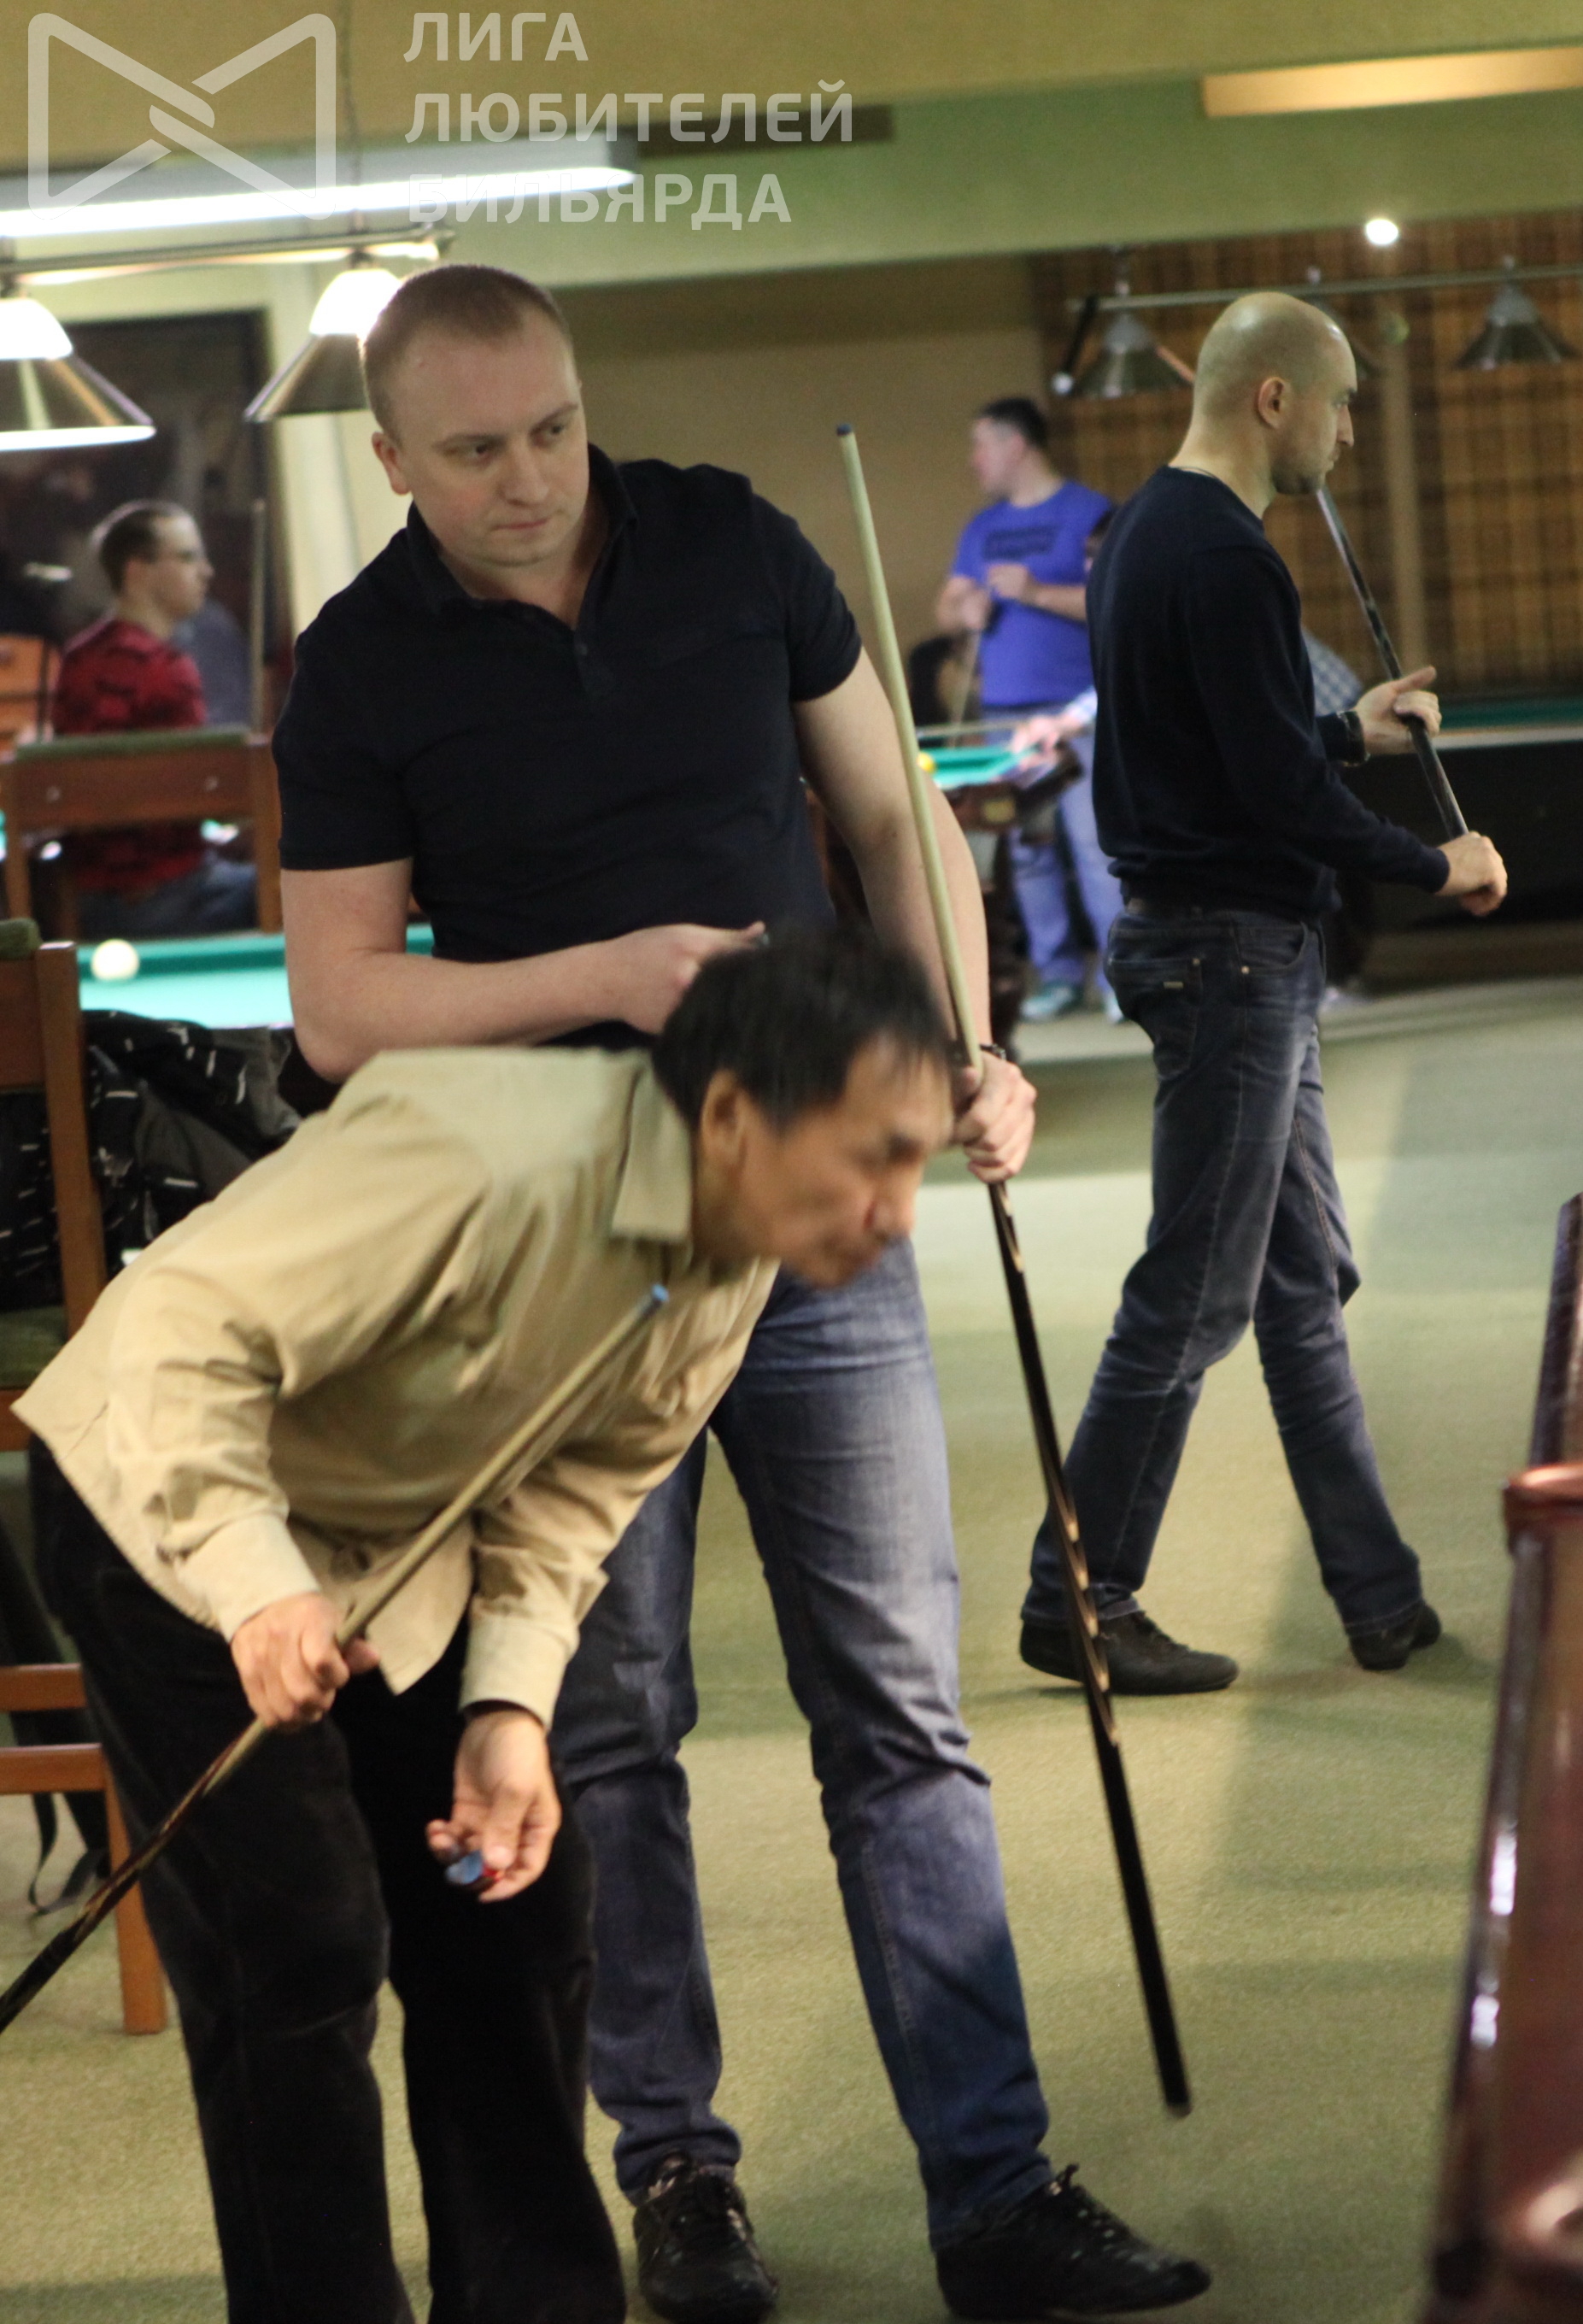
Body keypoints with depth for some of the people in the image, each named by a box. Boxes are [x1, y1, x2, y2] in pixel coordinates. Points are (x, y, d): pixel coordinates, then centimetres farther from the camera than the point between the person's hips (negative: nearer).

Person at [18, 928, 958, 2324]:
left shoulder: (738, 1257, -9)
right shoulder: (485, 1162, -37)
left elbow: (576, 1487, -3)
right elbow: (184, 1334, -36)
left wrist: (511, 1708, -16)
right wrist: (255, 1587, -45)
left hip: (404, 1546, 8)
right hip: (181, 1522, -8)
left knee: (520, 1914, 8)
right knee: (298, 1948, -12)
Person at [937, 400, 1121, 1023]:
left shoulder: (1089, 513, -1)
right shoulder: (982, 528, 18)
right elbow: (946, 605, 21)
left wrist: (1039, 593, -17)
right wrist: (965, 611, -3)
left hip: (1075, 710, -6)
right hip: (1004, 709, 6)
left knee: (1094, 841, -11)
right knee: (1026, 849, 4)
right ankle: (1056, 974, 10)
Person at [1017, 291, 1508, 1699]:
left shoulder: (1148, 532, 13)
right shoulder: (1223, 557, -19)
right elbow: (1280, 793, -21)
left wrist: (1354, 731, 21)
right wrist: (1438, 866, -9)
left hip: (1202, 937, 11)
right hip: (1232, 950, -11)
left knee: (1308, 1281, 14)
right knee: (1192, 1299, -3)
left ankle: (1384, 1600, 20)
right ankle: (1079, 1606, 6)